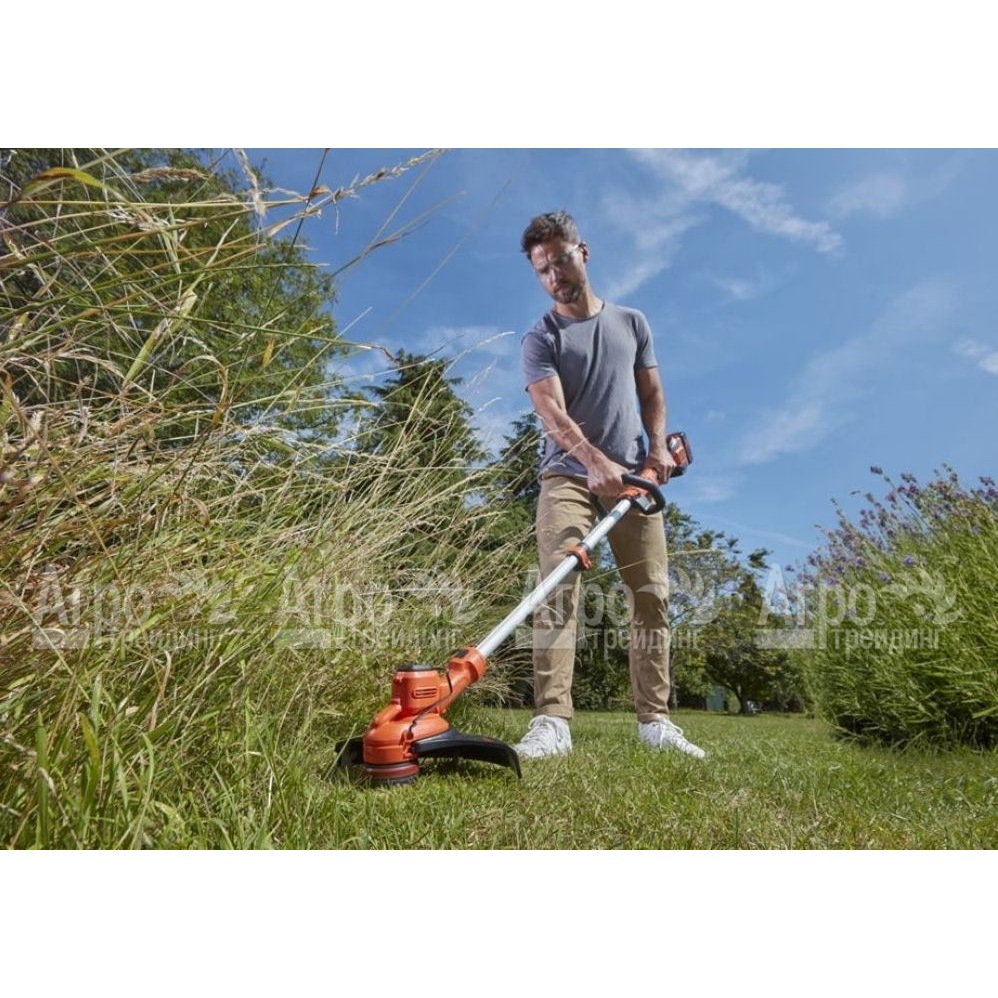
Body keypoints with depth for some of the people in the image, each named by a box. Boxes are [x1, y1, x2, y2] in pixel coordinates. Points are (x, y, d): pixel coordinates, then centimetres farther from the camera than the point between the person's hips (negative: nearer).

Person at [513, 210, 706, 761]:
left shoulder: (632, 323, 18)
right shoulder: (540, 338, 4)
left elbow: (651, 392, 20)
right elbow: (552, 412, -12)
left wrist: (658, 445, 0)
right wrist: (594, 459, -28)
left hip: (634, 476, 4)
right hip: (568, 474, -3)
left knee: (652, 594, -2)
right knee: (558, 588, -18)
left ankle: (654, 720, 7)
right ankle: (552, 721, -18)